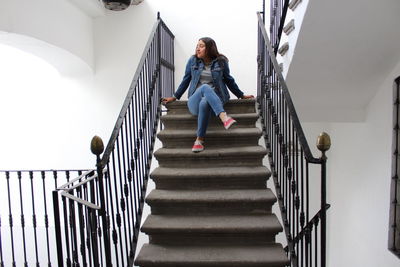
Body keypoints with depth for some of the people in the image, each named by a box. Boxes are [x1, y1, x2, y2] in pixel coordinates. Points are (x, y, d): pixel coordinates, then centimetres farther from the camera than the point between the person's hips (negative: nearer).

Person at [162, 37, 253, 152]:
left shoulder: (221, 61, 6)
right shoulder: (192, 60, 9)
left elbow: (229, 80, 17)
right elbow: (186, 80, 18)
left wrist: (241, 95, 21)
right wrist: (175, 97, 21)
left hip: (215, 99, -1)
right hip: (194, 102, 1)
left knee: (204, 103, -39)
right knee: (205, 87, -35)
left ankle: (199, 140, -31)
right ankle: (224, 117, -51)